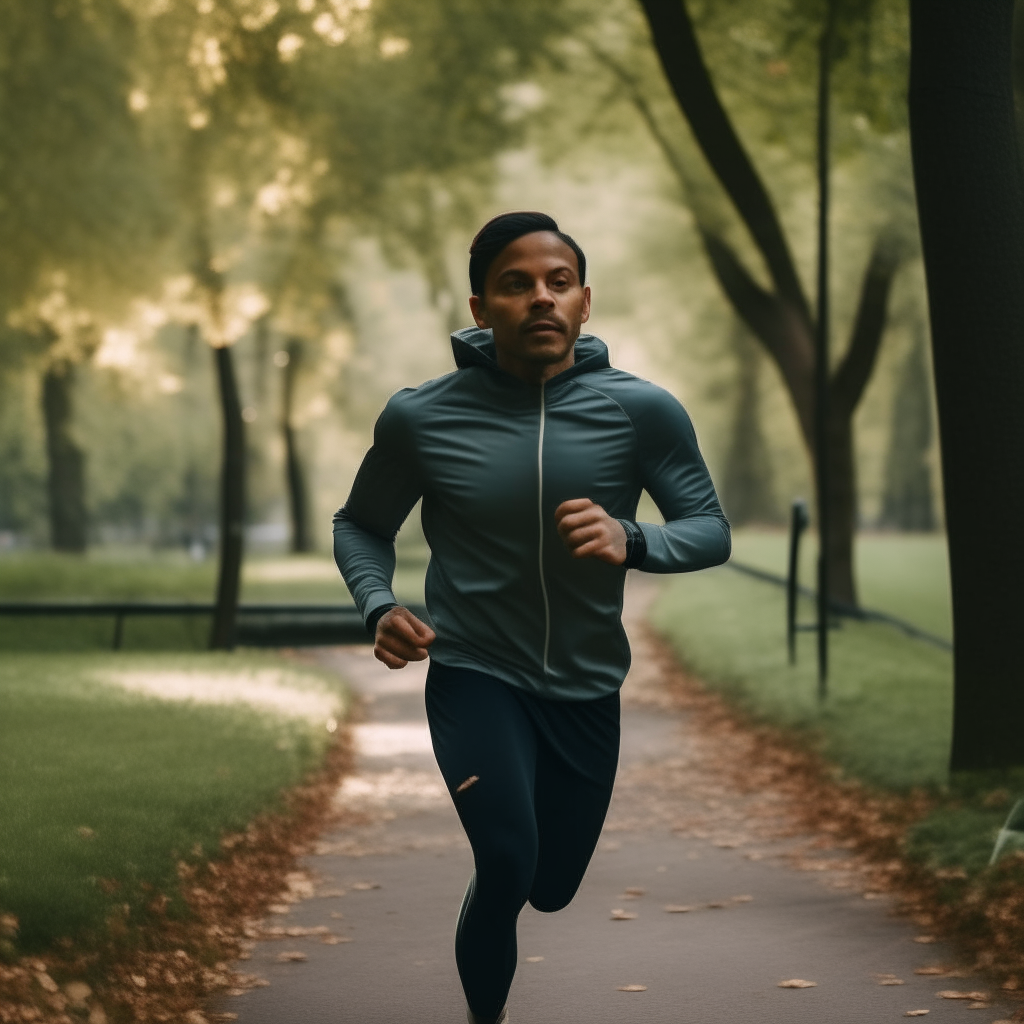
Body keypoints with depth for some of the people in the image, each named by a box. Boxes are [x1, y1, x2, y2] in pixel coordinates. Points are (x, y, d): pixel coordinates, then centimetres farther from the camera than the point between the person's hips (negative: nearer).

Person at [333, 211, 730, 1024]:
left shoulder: (643, 411, -12)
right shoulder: (421, 419, -11)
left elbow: (711, 531, -9)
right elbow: (361, 525, 4)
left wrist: (631, 542, -30)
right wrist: (379, 606, -16)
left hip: (587, 690, 3)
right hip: (475, 674, -2)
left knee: (553, 891, 17)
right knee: (508, 865, -24)